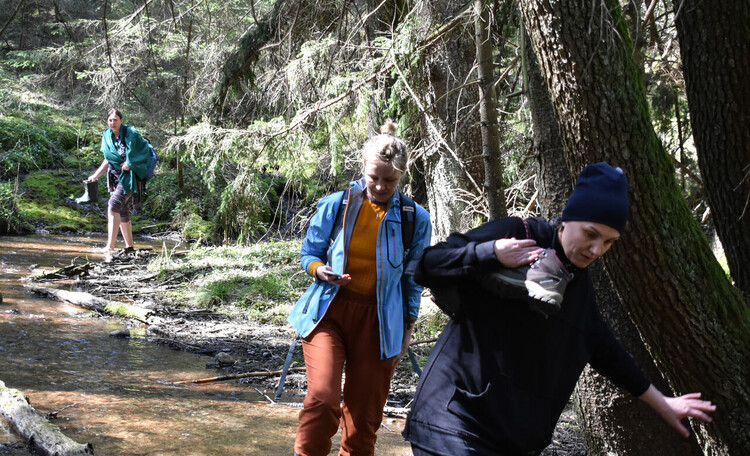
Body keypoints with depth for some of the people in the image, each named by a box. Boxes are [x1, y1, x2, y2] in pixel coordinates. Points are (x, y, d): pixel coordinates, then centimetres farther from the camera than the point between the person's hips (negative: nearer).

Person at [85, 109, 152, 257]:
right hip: (115, 176, 7)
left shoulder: (130, 134, -13)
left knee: (113, 206, -21)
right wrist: (96, 175, 7)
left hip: (129, 176, -7)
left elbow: (144, 152, -9)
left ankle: (110, 247, -26)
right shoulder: (107, 135, 7)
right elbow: (108, 160, 15)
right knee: (122, 212, 11)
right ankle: (129, 247, 22)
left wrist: (129, 164, -15)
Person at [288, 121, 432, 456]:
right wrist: (319, 269, -13)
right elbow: (309, 253, 9)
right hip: (329, 311, -1)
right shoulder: (336, 205, -1)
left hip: (377, 320, 1)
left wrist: (407, 329, 12)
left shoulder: (414, 218, 1)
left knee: (365, 412, 7)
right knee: (323, 397, -20)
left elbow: (413, 278, 10)